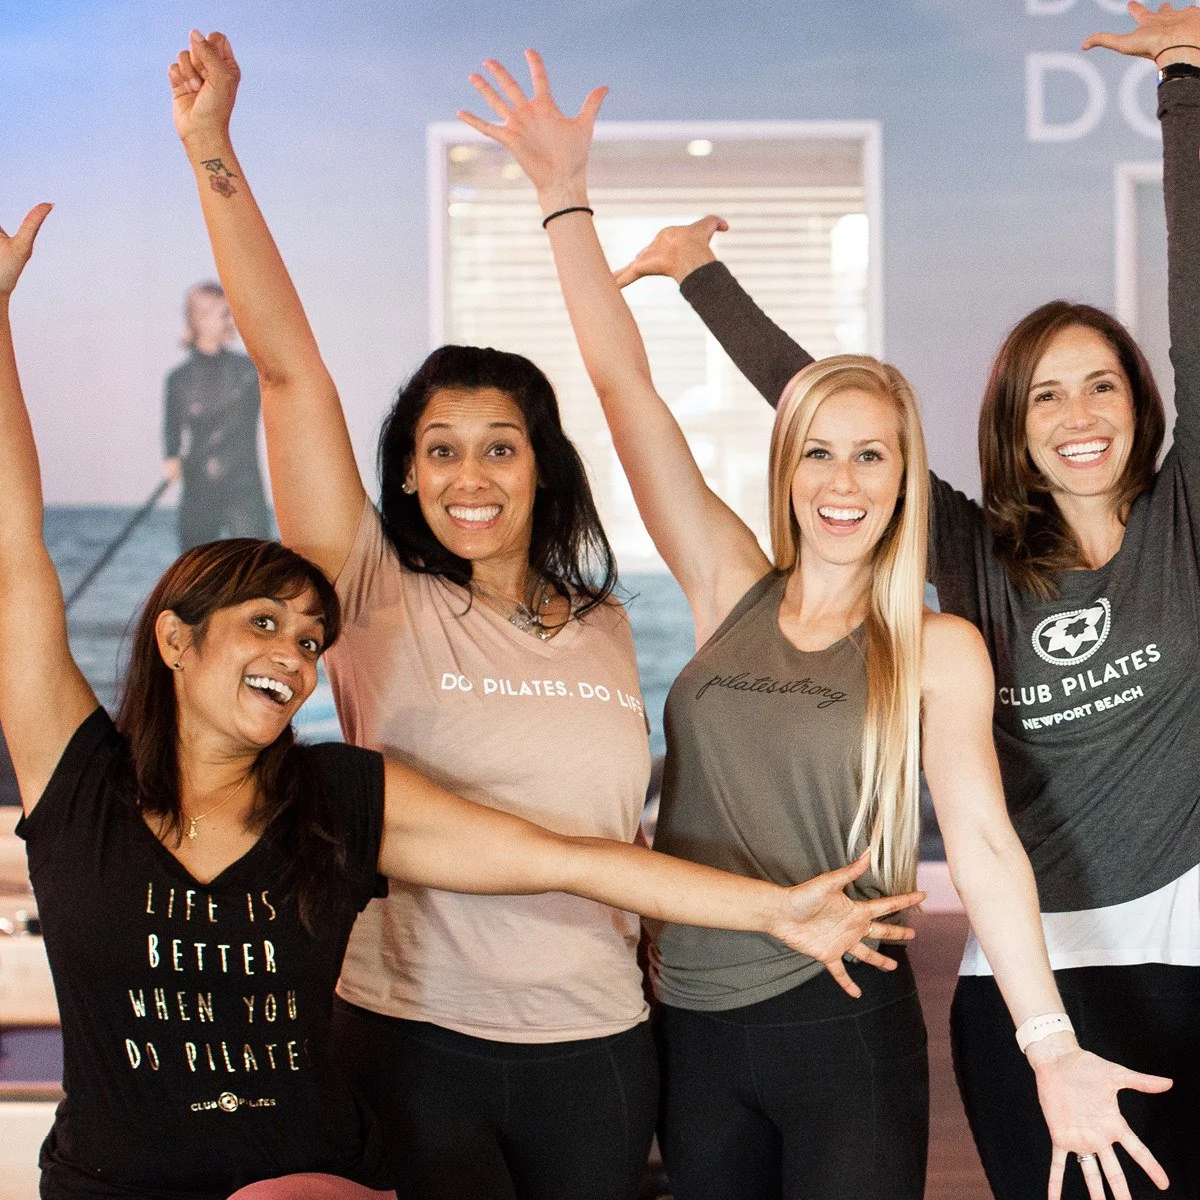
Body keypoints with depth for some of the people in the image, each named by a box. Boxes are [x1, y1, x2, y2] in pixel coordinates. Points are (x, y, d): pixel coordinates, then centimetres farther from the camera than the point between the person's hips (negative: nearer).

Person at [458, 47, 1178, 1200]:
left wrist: (1051, 1048, -21)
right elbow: (625, 389, 2)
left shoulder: (939, 649, -3)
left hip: (843, 1030, -3)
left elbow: (981, 839, -10)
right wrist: (565, 195, 1)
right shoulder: (731, 593, 2)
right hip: (694, 1027, 3)